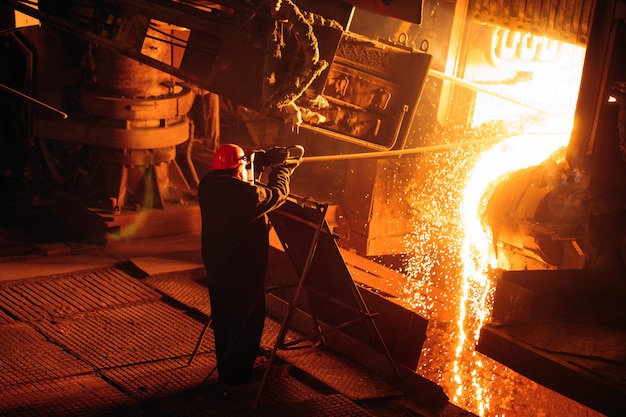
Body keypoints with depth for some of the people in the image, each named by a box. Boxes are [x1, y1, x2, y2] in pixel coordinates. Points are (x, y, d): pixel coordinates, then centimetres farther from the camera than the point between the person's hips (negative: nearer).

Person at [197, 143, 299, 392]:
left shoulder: (208, 186, -4)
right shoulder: (246, 195, -27)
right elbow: (277, 194, -11)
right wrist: (282, 171, 9)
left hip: (216, 269, 8)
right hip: (243, 273, -8)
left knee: (223, 322, 20)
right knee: (247, 326, 8)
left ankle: (225, 373, 35)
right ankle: (237, 379, 17)